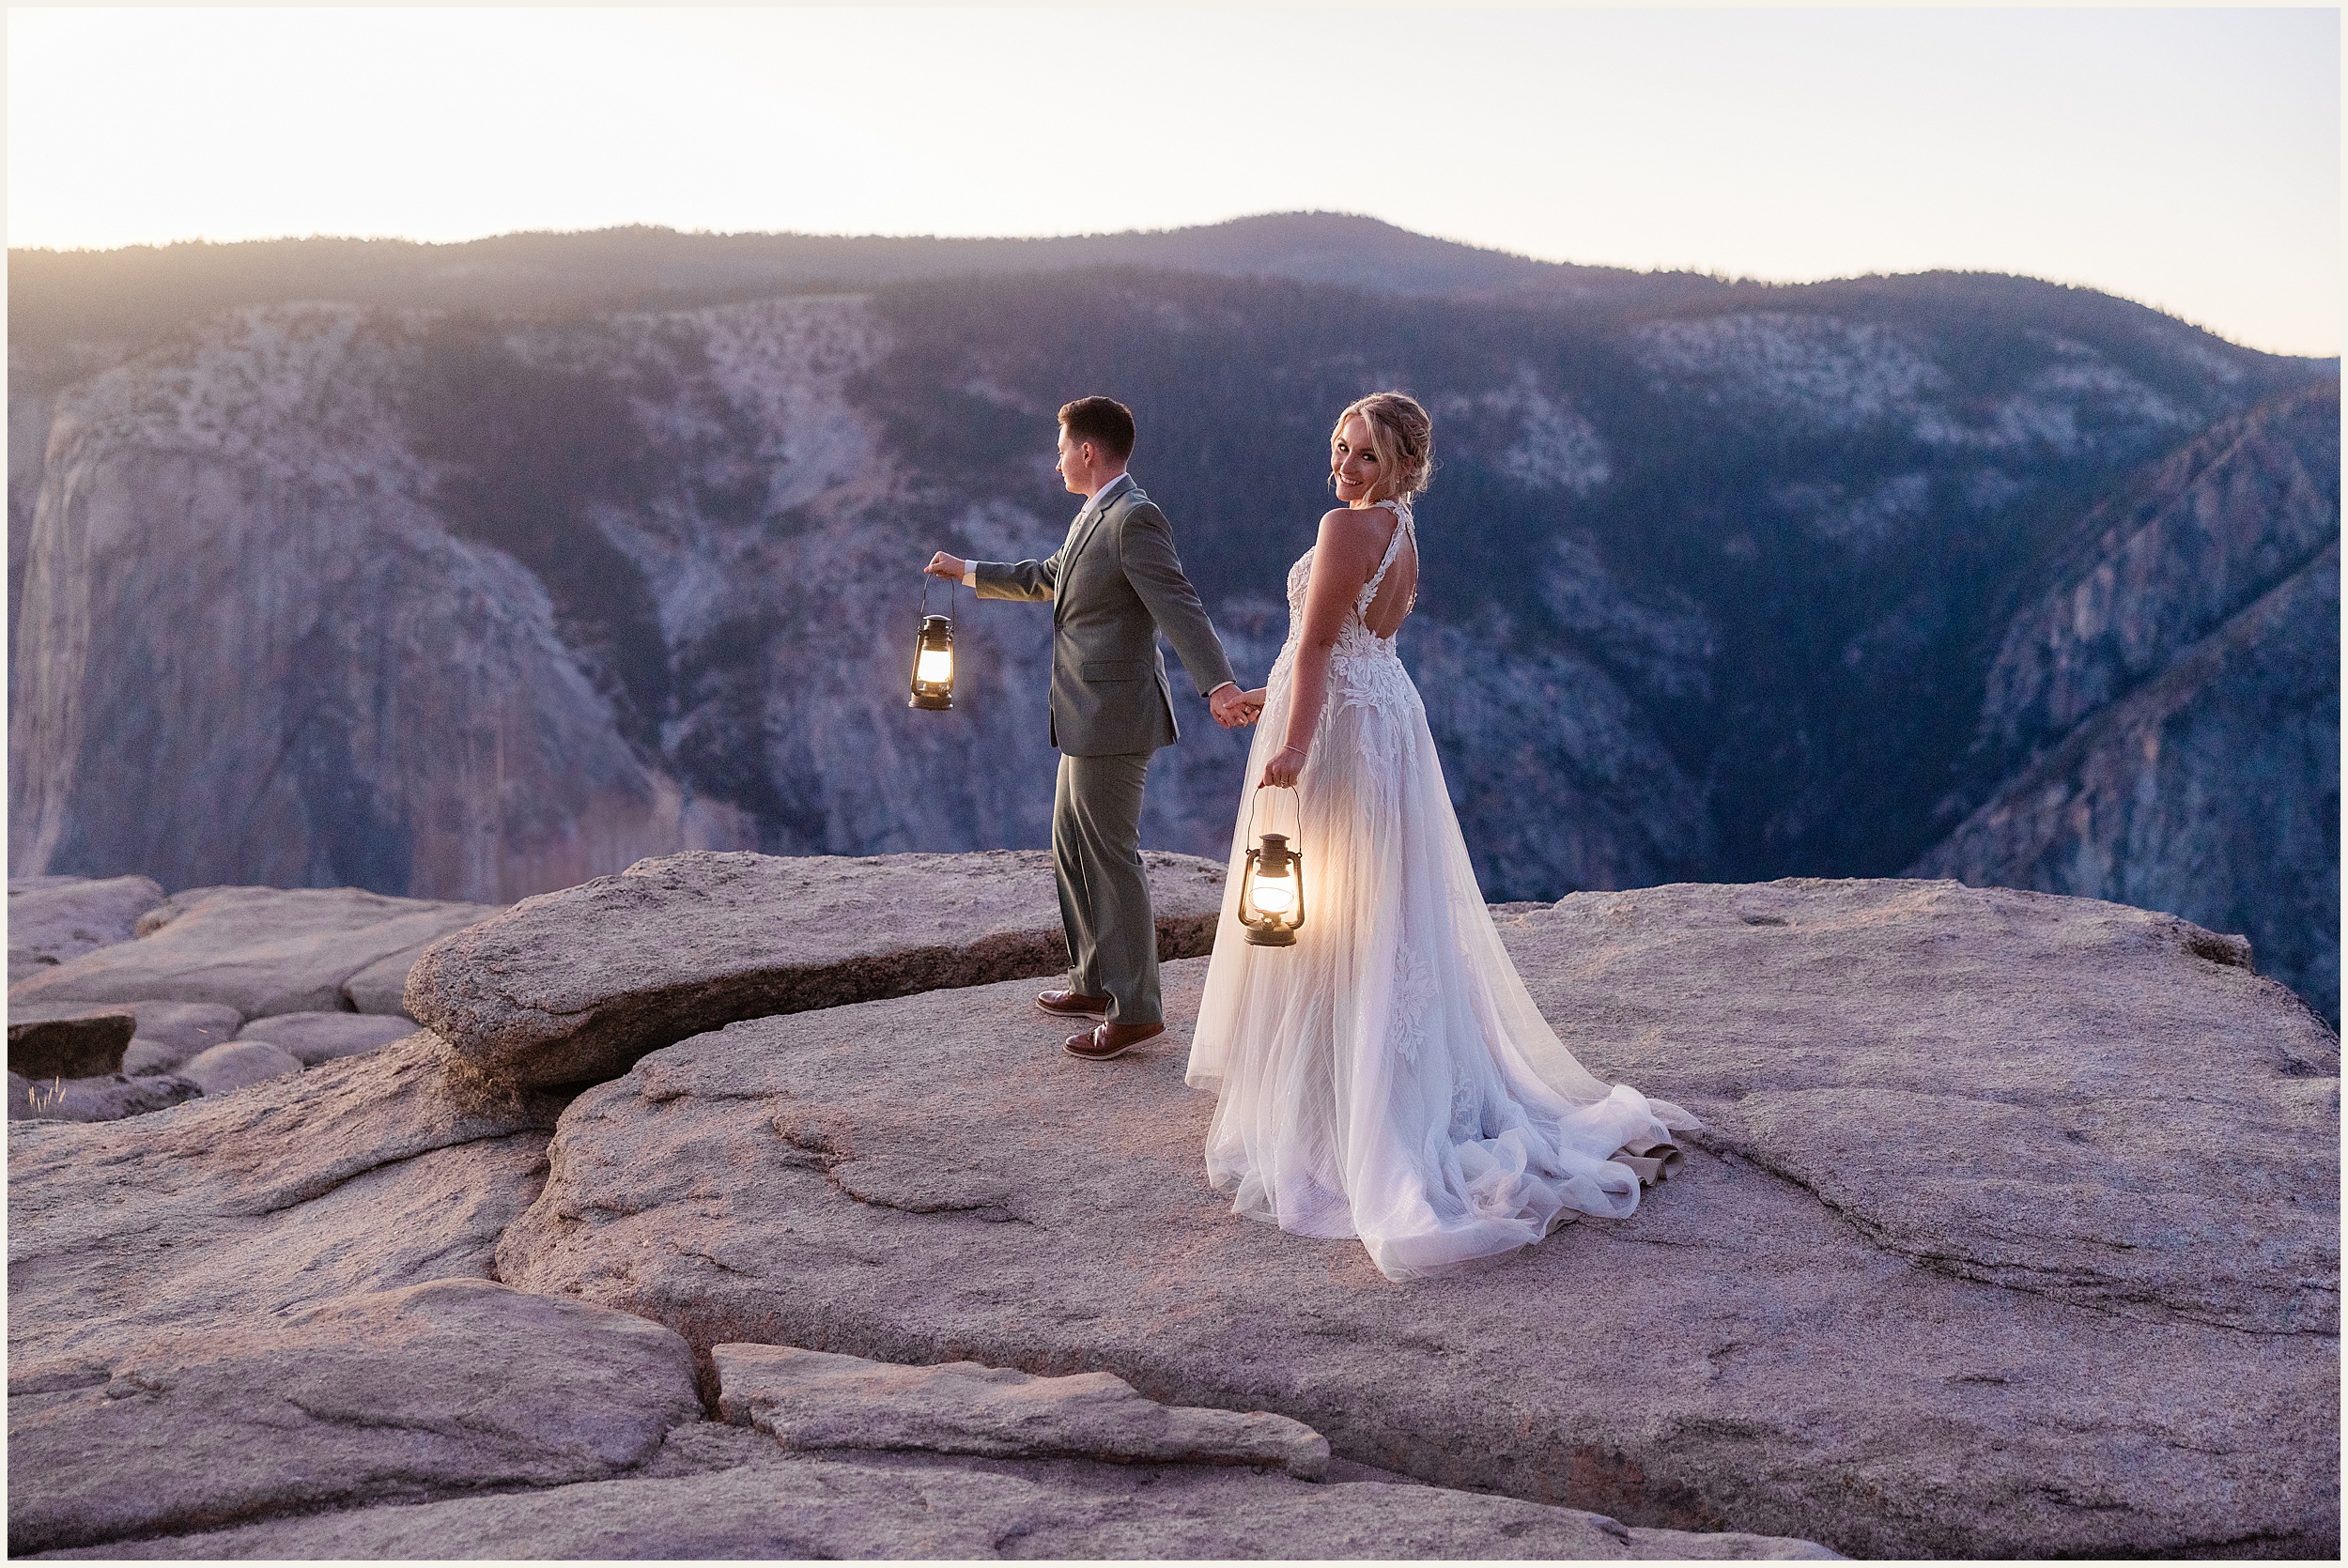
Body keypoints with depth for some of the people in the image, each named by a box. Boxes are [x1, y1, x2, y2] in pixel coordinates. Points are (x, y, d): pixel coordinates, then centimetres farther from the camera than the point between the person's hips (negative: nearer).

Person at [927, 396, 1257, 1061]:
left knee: (1111, 856, -4)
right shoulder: (1095, 518, 16)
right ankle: (1095, 982, 31)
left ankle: (1135, 1009, 5)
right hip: (1088, 718, 10)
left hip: (1114, 716, -10)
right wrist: (968, 571, 41)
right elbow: (1046, 579, 32)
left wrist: (1218, 686, -38)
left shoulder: (1135, 518, -16)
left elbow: (1179, 606, -26)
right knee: (1072, 847, 19)